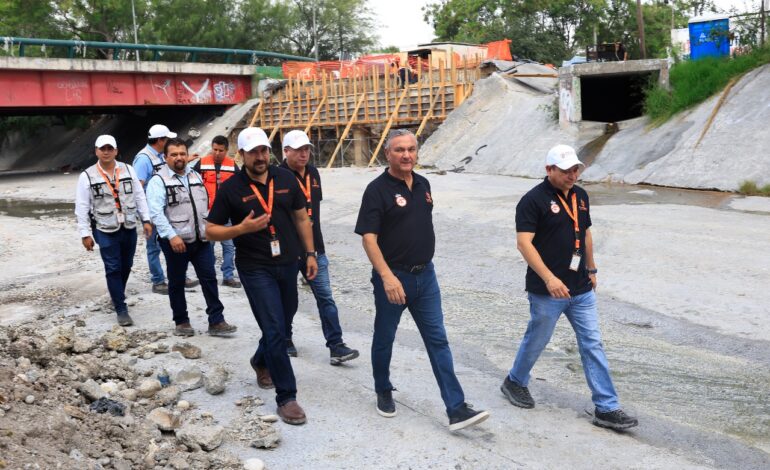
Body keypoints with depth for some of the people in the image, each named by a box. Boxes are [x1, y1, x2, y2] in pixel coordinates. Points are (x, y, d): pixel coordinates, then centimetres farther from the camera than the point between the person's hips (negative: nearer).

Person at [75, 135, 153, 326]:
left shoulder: (128, 170, 3)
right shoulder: (87, 176, -5)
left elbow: (139, 196, 7)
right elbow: (82, 208, -4)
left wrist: (146, 220, 2)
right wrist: (85, 234, -7)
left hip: (129, 228, 3)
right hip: (105, 231, -3)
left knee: (126, 267, 14)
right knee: (113, 269, -3)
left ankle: (117, 295, 37)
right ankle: (121, 309, 3)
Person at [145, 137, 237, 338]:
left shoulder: (196, 176, 13)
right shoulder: (158, 181, -8)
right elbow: (156, 213, -17)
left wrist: (209, 228, 15)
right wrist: (171, 236, -25)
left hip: (201, 239, 5)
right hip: (176, 241, -5)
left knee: (209, 278, 3)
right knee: (177, 283, 8)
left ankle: (216, 322, 8)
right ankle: (181, 322, 22)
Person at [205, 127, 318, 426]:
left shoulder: (286, 179, 1)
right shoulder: (231, 189, -9)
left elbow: (301, 218, 11)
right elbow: (211, 230, -5)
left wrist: (310, 253, 8)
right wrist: (242, 228, -22)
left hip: (288, 264, 5)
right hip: (255, 269, -5)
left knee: (282, 322, 20)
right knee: (275, 330, -9)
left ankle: (261, 361, 50)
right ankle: (286, 397, 1)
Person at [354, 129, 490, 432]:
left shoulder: (423, 184, 7)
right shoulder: (378, 189, -12)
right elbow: (368, 238, -18)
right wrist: (387, 277, -27)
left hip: (425, 274, 5)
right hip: (392, 277, -5)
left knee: (438, 341, 2)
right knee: (384, 339, 13)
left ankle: (456, 410, 4)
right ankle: (384, 392, 36)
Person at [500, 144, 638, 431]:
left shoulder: (580, 196, 9)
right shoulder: (533, 200, -14)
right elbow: (524, 243, -21)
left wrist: (591, 269, 22)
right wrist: (549, 278, -28)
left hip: (581, 290, 6)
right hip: (547, 291, -6)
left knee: (593, 345, 5)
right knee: (536, 340, 11)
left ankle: (606, 408, 11)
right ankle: (515, 382, 37)